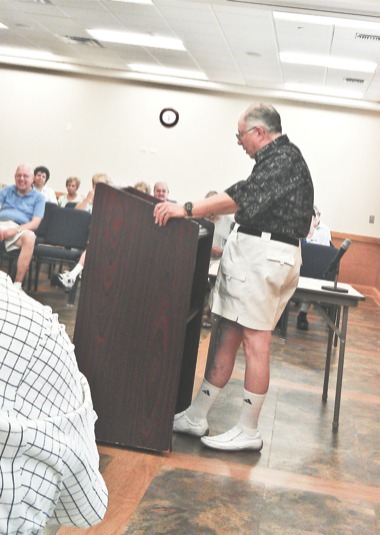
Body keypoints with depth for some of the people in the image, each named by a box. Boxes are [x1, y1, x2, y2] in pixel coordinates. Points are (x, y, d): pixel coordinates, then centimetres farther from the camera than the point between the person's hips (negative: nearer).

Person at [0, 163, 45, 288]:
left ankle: (17, 284, -38)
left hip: (20, 229, -1)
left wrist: (15, 230, -16)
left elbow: (35, 223, 3)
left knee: (29, 236, -38)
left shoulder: (38, 197, 15)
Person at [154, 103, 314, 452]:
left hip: (264, 253, -10)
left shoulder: (284, 157, -10)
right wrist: (209, 210, 30)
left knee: (255, 339, -6)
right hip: (251, 251, 10)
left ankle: (249, 432, 1)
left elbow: (246, 196, -23)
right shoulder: (275, 158, 19)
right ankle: (196, 417, 14)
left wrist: (188, 210, -26)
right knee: (226, 332, 9)